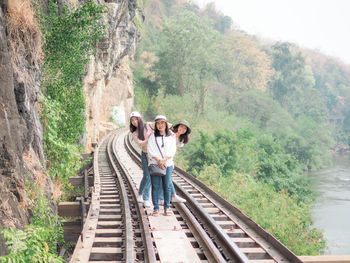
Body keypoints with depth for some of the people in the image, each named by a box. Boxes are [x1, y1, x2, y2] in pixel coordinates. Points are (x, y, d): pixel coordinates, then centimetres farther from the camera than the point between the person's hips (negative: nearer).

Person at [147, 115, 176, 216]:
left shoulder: (171, 137, 8)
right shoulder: (152, 137, 6)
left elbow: (172, 151, 1)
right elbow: (150, 150, -2)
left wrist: (164, 160, -13)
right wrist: (158, 160, -14)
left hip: (168, 164, 1)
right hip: (155, 164, -1)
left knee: (167, 186, 2)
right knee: (155, 187, -1)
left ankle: (167, 208, 12)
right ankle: (156, 208, 4)